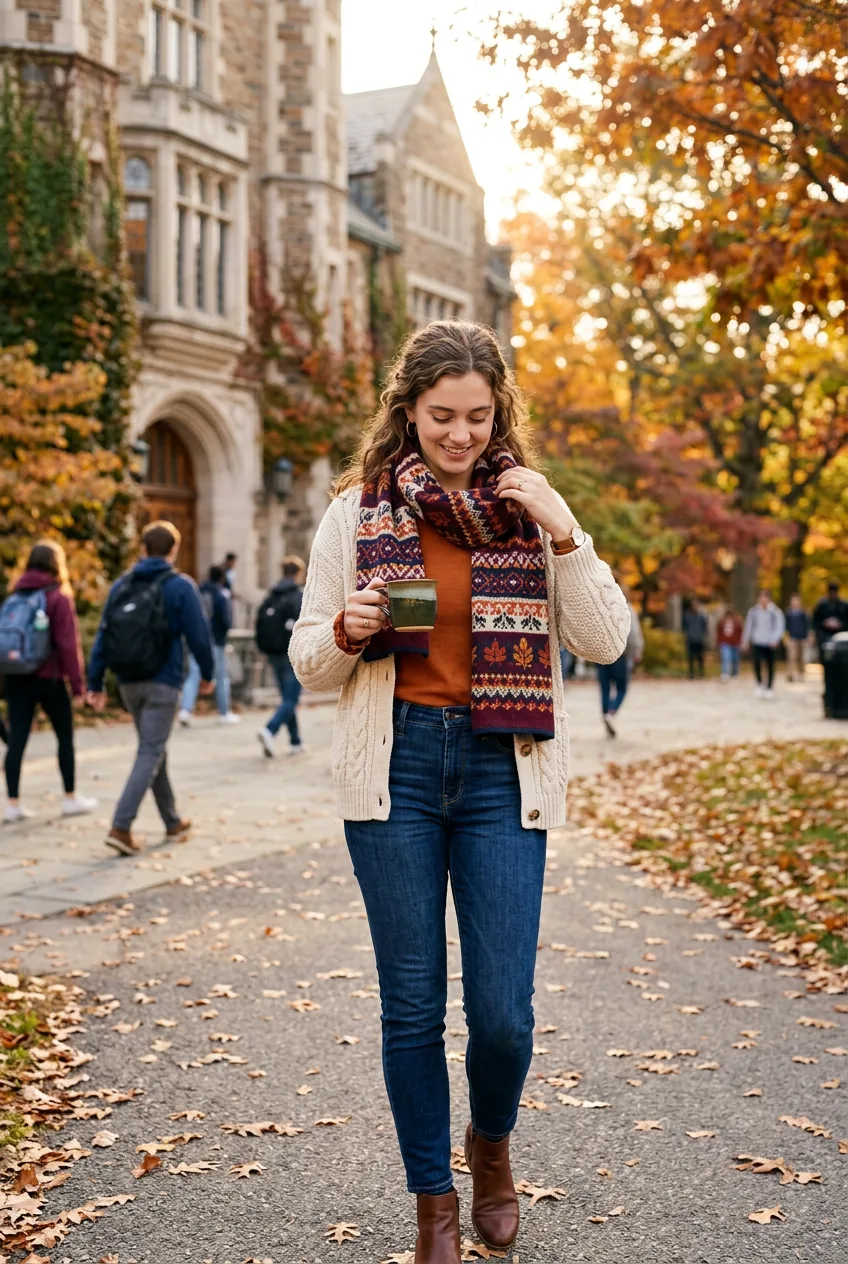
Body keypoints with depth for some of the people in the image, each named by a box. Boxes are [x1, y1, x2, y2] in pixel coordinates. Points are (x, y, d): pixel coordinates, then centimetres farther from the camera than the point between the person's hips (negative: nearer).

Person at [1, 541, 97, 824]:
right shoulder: (58, 596, -8)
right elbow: (68, 642, -12)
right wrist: (77, 681, -8)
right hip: (48, 677, -5)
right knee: (65, 737, 11)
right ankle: (71, 798, 18)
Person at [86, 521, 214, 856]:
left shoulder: (122, 585, 7)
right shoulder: (180, 586, -7)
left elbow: (103, 635, 4)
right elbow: (199, 635, -9)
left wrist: (95, 683, 6)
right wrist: (208, 674, 6)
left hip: (129, 683, 5)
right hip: (162, 683, -5)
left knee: (154, 750, 18)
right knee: (150, 754, -4)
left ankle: (173, 822, 29)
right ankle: (121, 827, -16)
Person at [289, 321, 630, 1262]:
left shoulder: (529, 508, 6)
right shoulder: (357, 512, 4)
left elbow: (606, 643, 1)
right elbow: (307, 659, 8)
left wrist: (563, 532, -10)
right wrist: (348, 629, -14)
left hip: (502, 770, 0)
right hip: (395, 766, 0)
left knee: (503, 1010, -2)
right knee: (412, 1005, 5)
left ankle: (491, 1143, 32)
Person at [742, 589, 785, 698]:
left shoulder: (776, 612, -4)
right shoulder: (753, 611, 3)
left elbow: (780, 627, -6)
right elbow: (748, 626, 10)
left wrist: (775, 639, -17)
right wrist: (745, 640, 11)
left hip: (770, 644, -1)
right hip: (757, 642, 1)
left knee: (770, 666, 5)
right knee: (756, 664, -12)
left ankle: (769, 688, 19)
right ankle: (759, 684, 11)